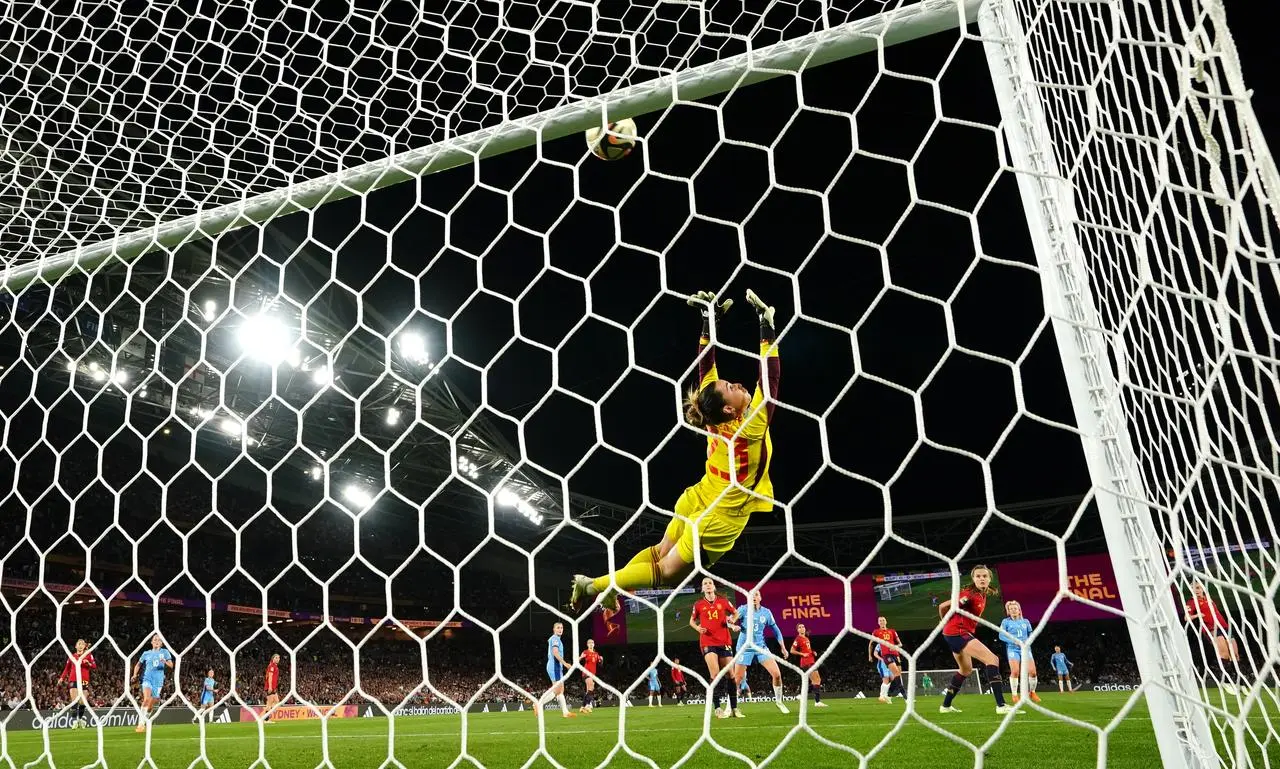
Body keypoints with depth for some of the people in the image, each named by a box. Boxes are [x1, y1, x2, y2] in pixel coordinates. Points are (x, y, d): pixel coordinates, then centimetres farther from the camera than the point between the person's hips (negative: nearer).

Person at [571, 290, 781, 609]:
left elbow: (705, 367, -6)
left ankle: (609, 589, 34)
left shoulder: (713, 418, -13)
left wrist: (709, 321, -5)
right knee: (668, 571, 9)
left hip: (695, 502, 6)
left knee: (661, 551, 26)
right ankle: (595, 585, 10)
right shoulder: (752, 425, -30)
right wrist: (767, 328, -34)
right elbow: (770, 379, -35)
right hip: (719, 521, -6)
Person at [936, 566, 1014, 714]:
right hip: (957, 632, -11)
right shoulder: (970, 594, -20)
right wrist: (946, 624, 1)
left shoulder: (982, 595, 8)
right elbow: (942, 606, -18)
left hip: (960, 633, 11)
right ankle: (1001, 705, -23)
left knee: (966, 669, 25)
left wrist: (948, 625, 20)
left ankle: (946, 705, 34)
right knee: (992, 659, -19)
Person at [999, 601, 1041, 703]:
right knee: (1015, 671, -19)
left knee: (1032, 671, -10)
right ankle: (1014, 695, -5)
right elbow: (1001, 635, -2)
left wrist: (1028, 642, -5)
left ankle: (1032, 693, 15)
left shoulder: (1025, 621, 14)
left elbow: (1031, 634, 17)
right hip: (1013, 649, -3)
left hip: (1025, 649, 3)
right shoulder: (1006, 621, 5)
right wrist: (1014, 641, -15)